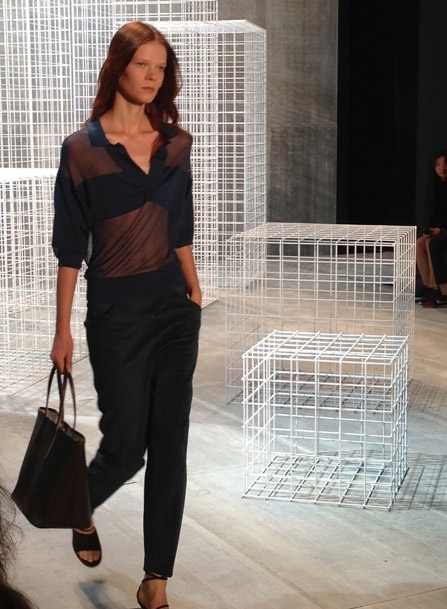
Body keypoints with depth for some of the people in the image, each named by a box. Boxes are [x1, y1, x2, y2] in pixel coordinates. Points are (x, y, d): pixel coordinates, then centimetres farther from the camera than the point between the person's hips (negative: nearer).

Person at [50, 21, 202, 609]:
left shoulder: (174, 142, 6)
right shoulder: (82, 148, -6)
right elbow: (71, 247, -5)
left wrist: (196, 297, 12)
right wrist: (63, 330, -6)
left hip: (174, 307, 4)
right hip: (116, 311, -4)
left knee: (170, 446, 3)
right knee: (125, 447, 1)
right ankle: (81, 509, 37)